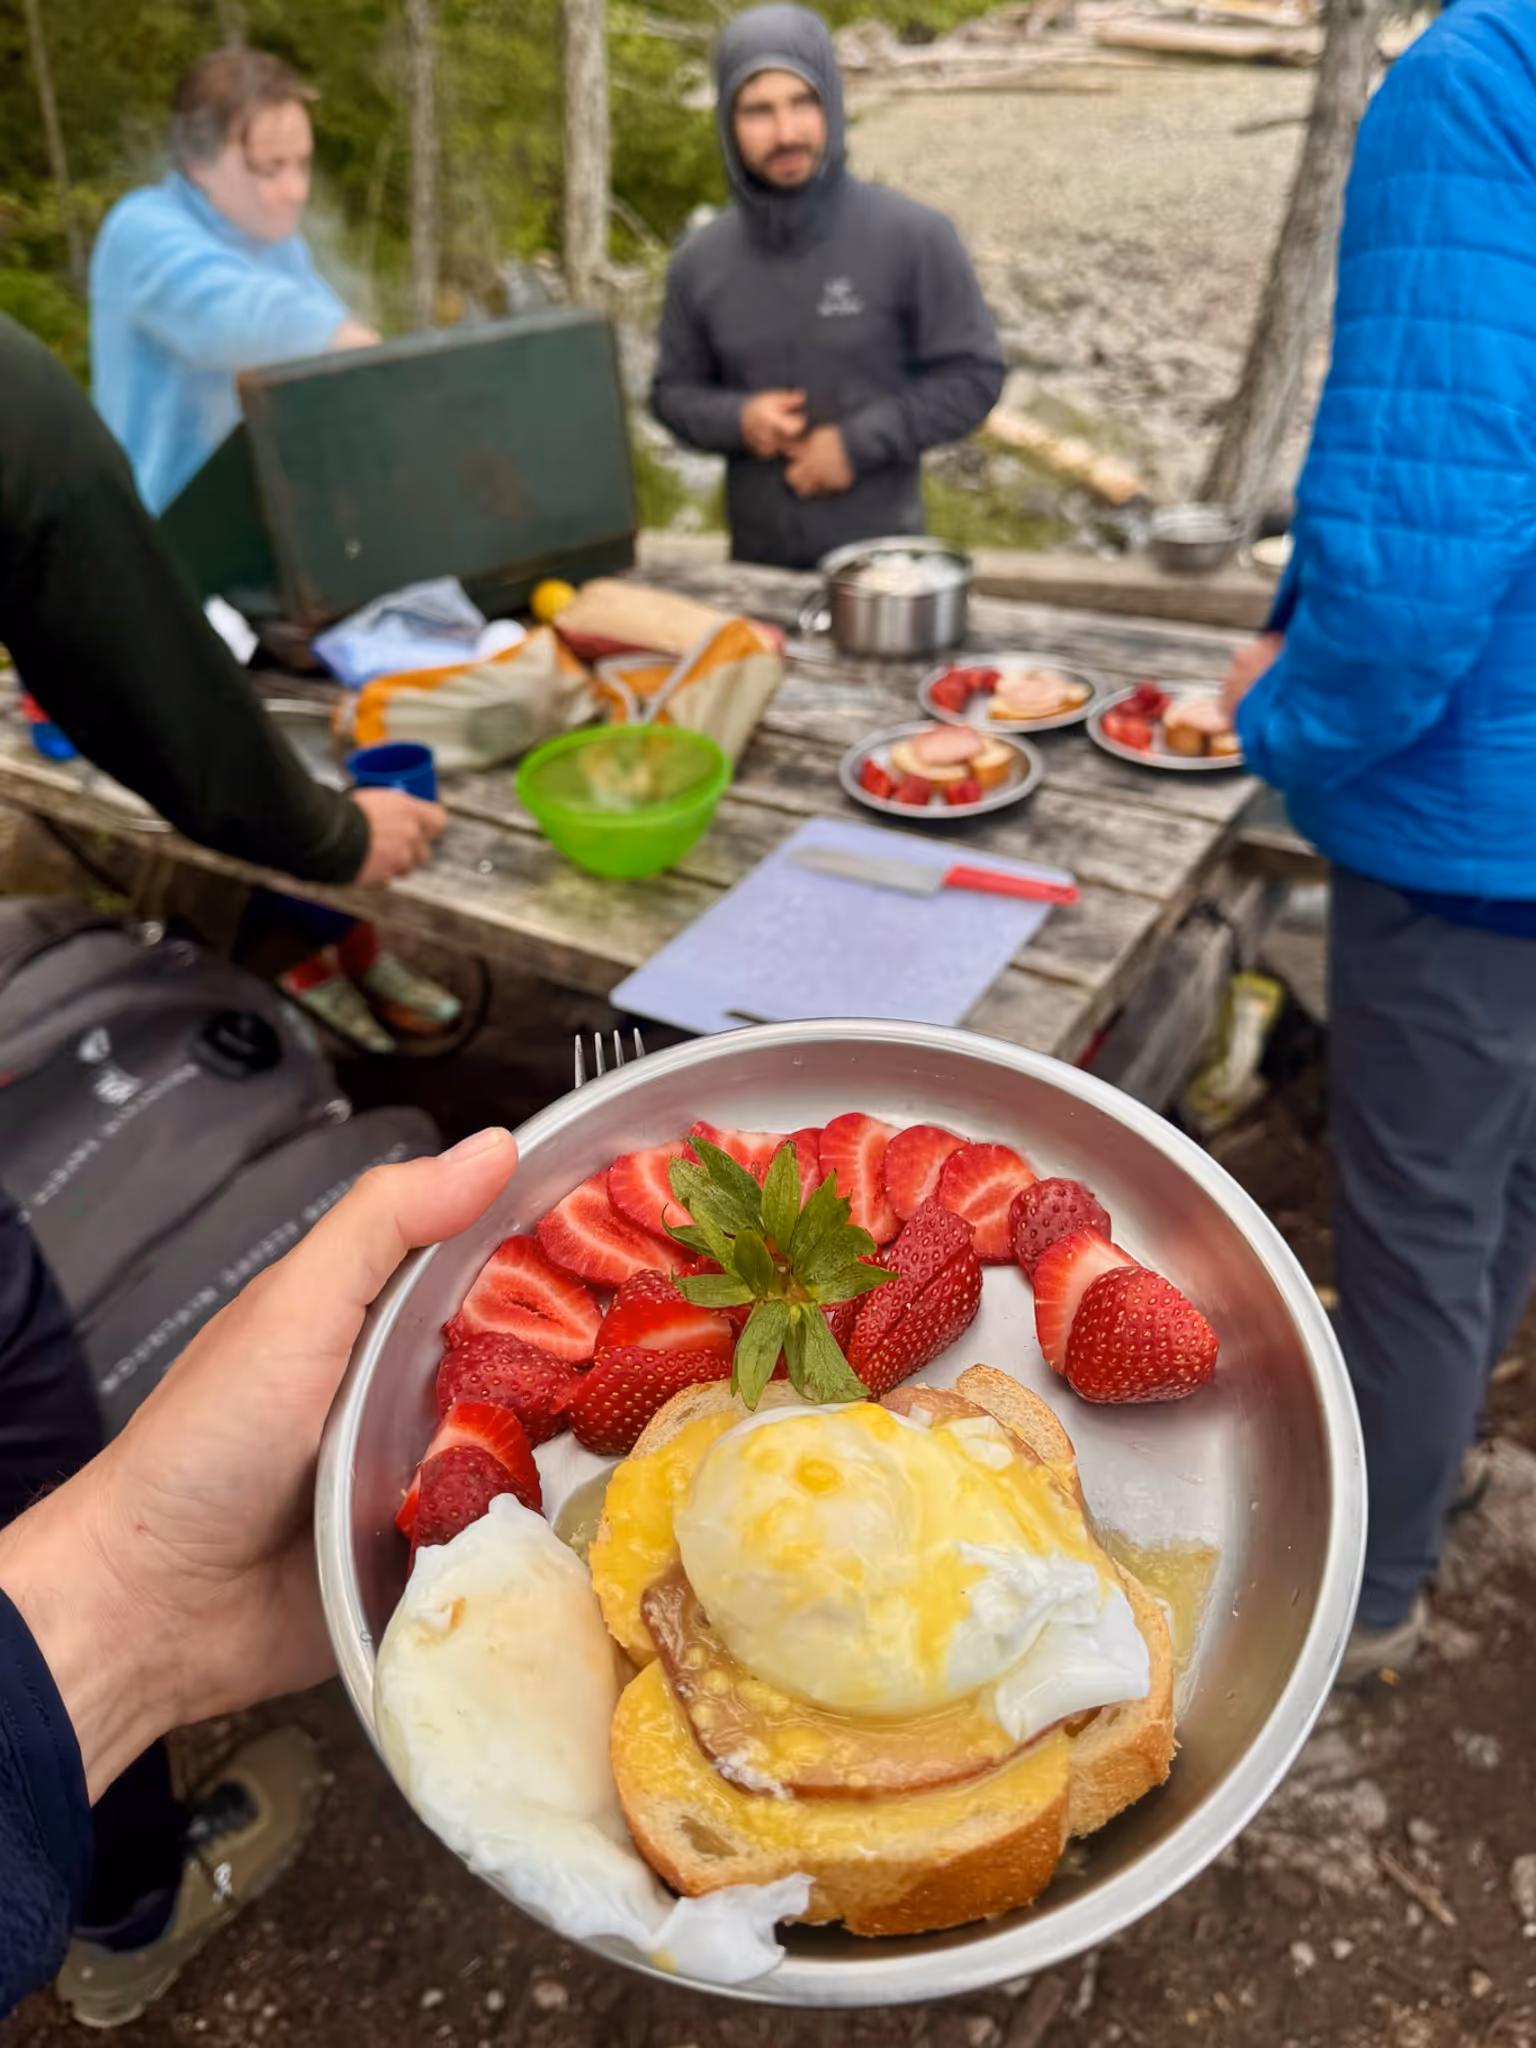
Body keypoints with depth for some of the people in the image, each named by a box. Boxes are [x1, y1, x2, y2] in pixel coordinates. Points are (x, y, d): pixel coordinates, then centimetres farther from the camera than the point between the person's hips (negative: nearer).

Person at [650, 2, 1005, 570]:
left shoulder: (912, 236, -7)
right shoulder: (699, 261, 2)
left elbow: (973, 375, -5)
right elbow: (672, 392, 10)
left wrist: (858, 442, -15)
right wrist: (736, 418, -12)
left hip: (879, 555, -2)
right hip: (756, 557, 3)